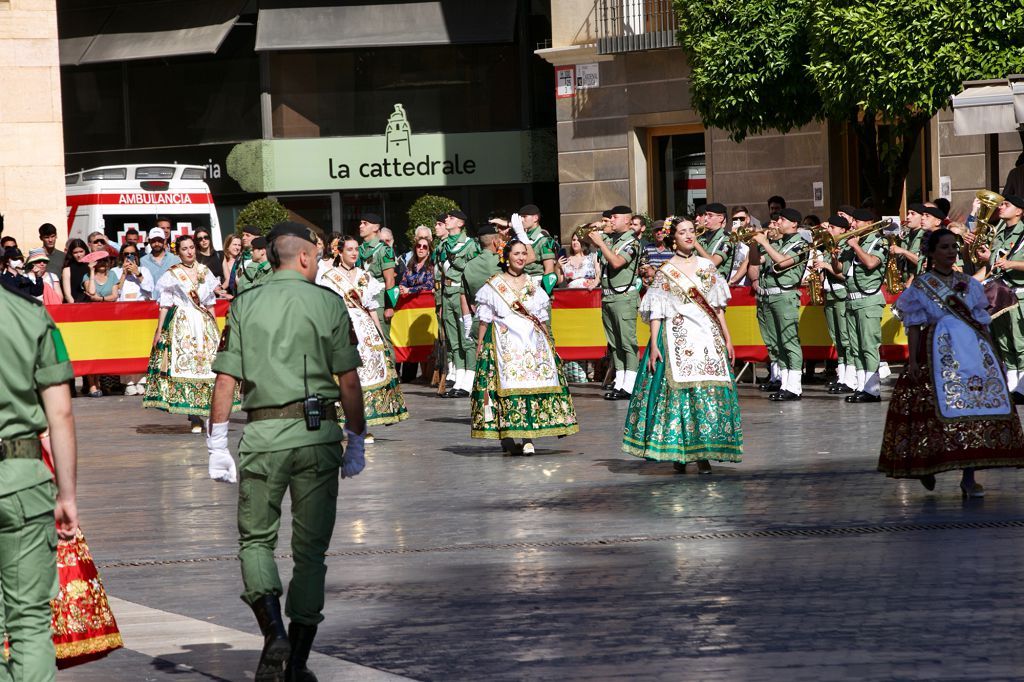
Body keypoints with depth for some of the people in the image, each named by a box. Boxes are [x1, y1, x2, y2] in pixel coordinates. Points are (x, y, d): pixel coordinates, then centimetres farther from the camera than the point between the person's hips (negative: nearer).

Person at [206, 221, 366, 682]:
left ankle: (274, 631, -12)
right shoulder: (328, 304, 2)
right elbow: (349, 382, 0)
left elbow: (226, 380, 0)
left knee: (255, 538, 12)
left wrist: (218, 446, 4)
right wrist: (355, 442, 10)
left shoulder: (244, 306, 5)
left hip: (262, 434, 0)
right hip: (319, 434, 0)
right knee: (311, 547, 8)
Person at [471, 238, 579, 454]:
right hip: (504, 344, -3)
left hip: (532, 341, 3)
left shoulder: (533, 286, 15)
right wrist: (480, 346, -2)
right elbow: (484, 320, 3)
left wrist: (548, 343, 15)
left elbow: (542, 320, 19)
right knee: (505, 386, -12)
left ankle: (528, 438, -8)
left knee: (532, 386, -8)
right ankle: (507, 438, -8)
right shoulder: (494, 285, 4)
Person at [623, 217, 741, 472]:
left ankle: (702, 453, 0)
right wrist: (653, 345, -8)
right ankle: (677, 452, 3)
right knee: (677, 389, -8)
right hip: (677, 337, -3)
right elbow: (656, 311, 0)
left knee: (710, 392, -5)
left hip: (708, 336, 3)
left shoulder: (708, 266, 11)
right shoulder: (665, 272, 2)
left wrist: (727, 339, 11)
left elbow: (718, 306, 14)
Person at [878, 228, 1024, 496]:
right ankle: (925, 466, 14)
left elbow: (982, 323, 14)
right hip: (937, 354, -4)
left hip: (973, 351, 4)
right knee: (943, 411, -9)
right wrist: (912, 360, -8)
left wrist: (991, 355, 9)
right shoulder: (920, 286, 3)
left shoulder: (970, 285, 13)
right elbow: (914, 326, -1)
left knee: (975, 410, -6)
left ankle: (969, 477, -3)